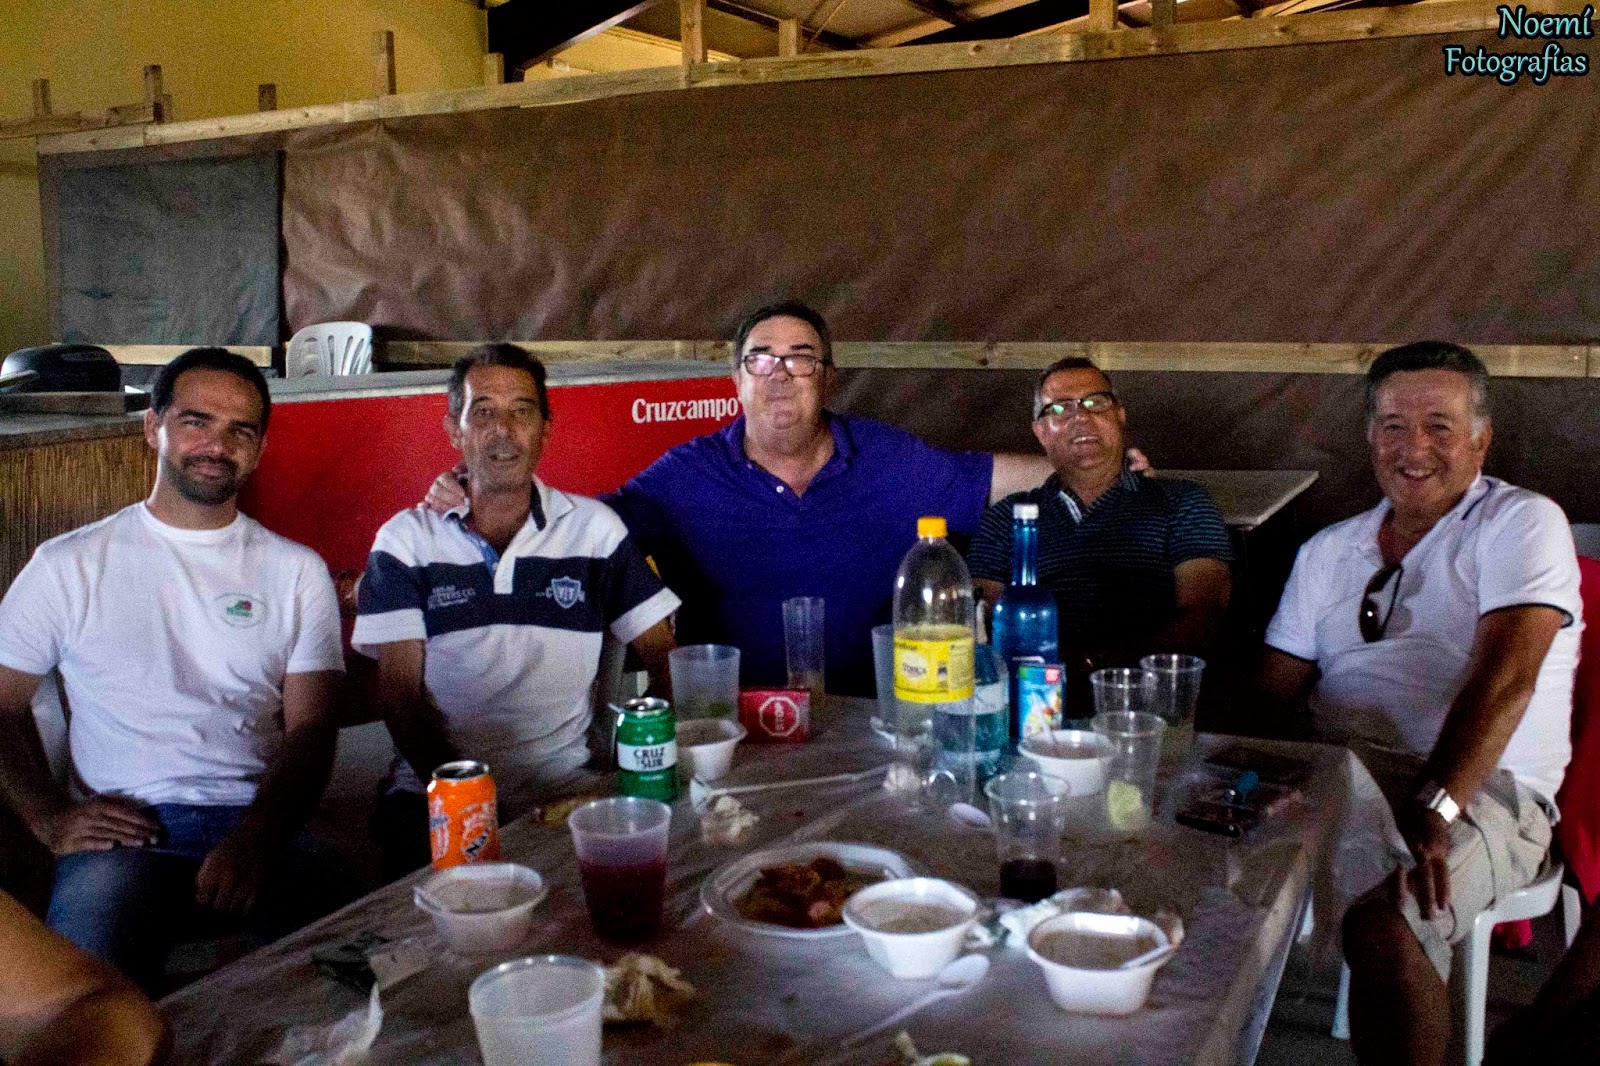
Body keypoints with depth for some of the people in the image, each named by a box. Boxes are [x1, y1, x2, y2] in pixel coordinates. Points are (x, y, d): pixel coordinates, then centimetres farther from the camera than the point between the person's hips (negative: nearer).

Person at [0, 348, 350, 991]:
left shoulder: (297, 571, 11)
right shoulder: (69, 564, 11)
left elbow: (309, 727, 4)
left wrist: (256, 837, -15)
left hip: (261, 823, 1)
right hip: (124, 827, -1)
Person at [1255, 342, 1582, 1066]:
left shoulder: (1521, 523, 2)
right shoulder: (1329, 551, 19)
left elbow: (1504, 679, -14)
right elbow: (1274, 693, 12)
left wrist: (1430, 811, -27)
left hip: (1478, 791, -4)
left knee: (1383, 924, -34)